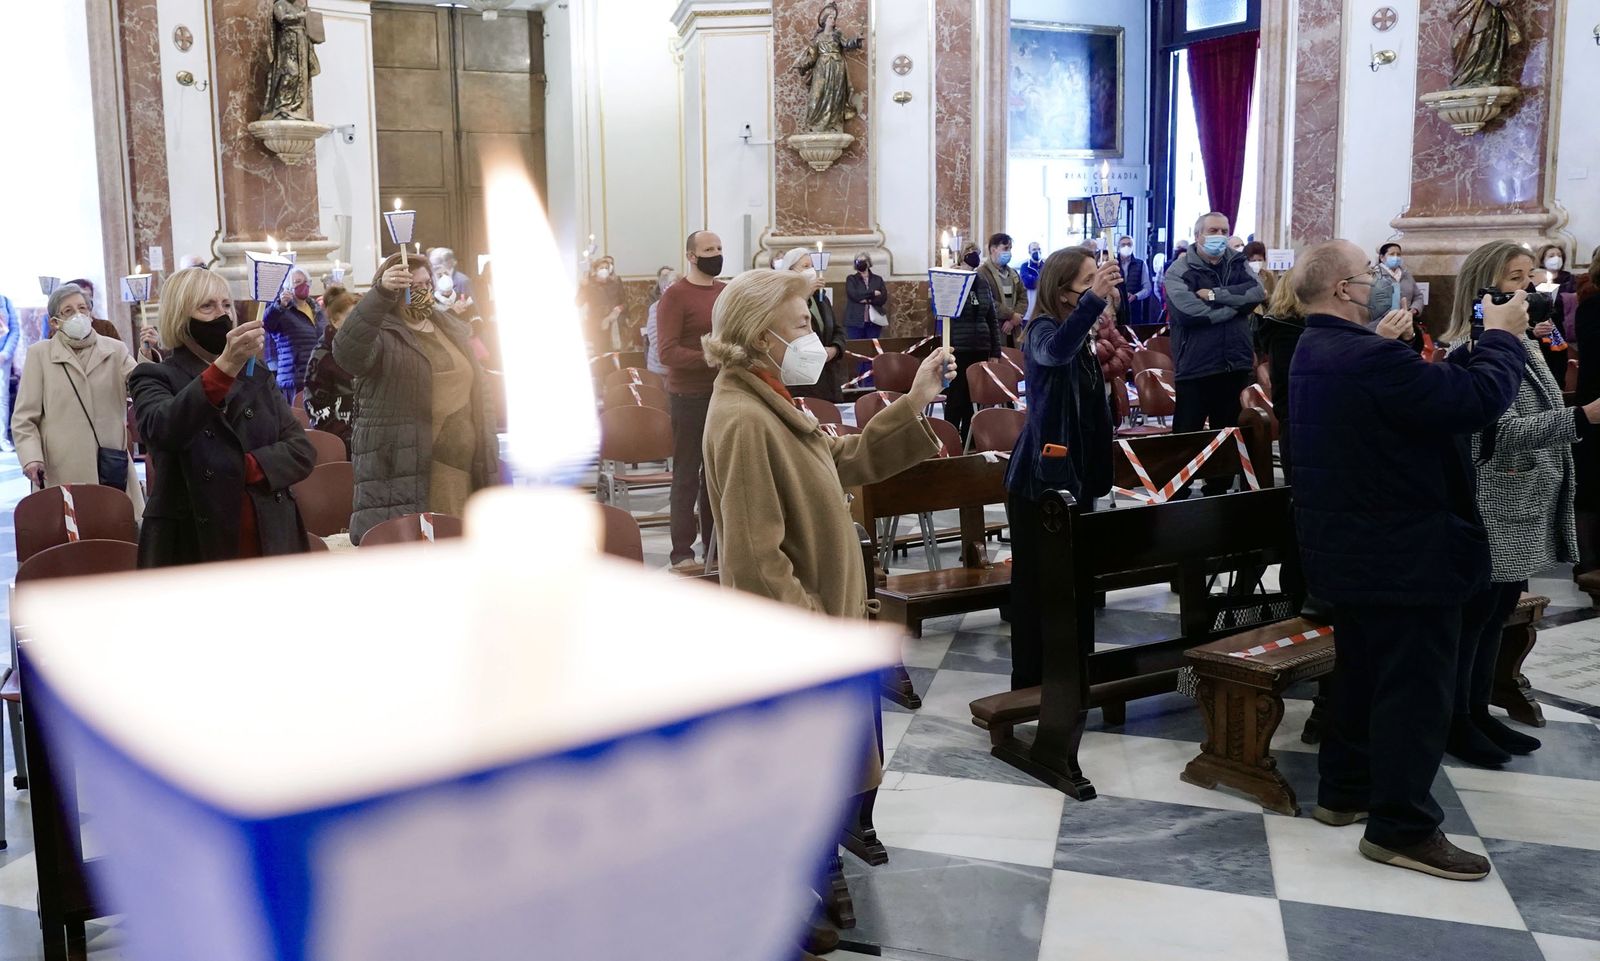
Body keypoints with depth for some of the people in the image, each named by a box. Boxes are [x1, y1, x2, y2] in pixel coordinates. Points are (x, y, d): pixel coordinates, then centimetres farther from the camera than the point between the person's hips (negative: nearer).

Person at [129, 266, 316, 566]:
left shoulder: (258, 378, 14)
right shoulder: (154, 379, 1)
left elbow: (302, 452, 4)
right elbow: (162, 430, -22)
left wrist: (247, 468, -13)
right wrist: (224, 367, -33)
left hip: (270, 545, 4)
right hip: (193, 551, -3)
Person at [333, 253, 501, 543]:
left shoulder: (453, 329, 16)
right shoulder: (381, 335, -5)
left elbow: (478, 392, 20)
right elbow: (347, 350, -29)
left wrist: (488, 463, 16)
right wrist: (381, 294, -39)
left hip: (460, 470, 6)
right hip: (400, 474, -6)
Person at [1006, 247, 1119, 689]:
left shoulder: (1081, 337, 10)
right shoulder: (1043, 329, -15)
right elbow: (1054, 351, -43)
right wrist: (1094, 299, -55)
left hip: (1075, 477, 9)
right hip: (1040, 479, -9)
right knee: (1035, 584, 1)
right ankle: (1028, 682, 11)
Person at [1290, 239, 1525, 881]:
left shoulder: (1315, 353, 8)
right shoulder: (1368, 358, -26)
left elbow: (1435, 393, 11)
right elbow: (1479, 400, -26)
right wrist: (1502, 336, -10)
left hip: (1351, 550, 10)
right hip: (1406, 555, -10)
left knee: (1363, 672, 20)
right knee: (1416, 688, -1)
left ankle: (1344, 791, 32)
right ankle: (1401, 828, 8)